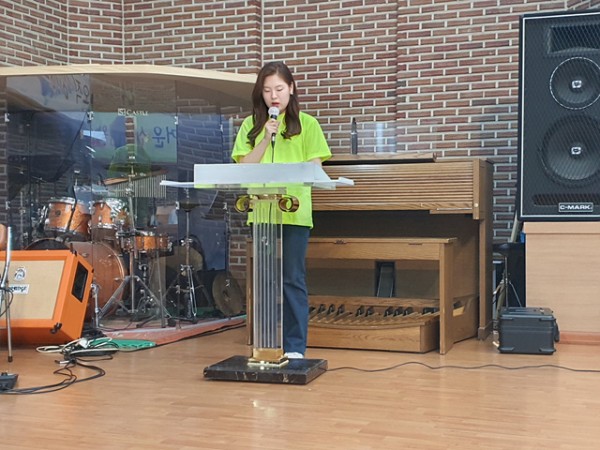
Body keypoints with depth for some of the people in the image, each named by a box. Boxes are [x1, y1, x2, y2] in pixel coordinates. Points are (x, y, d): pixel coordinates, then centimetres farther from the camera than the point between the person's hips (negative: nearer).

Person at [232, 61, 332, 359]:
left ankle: (295, 347, 4)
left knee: (293, 279, -2)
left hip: (295, 211, -2)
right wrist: (266, 139, -9)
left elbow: (315, 166, 0)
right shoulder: (250, 125, 11)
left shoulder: (306, 124, 5)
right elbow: (244, 167, 2)